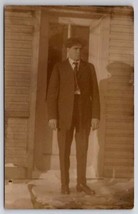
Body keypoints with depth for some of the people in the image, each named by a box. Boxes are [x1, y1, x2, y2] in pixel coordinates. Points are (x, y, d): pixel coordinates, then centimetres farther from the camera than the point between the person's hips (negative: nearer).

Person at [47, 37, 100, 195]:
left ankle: (81, 183, 15)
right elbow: (52, 93, -4)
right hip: (65, 113, -2)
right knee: (64, 150, 1)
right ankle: (65, 184, 13)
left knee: (82, 150, 4)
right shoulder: (59, 68, 2)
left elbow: (95, 93, 2)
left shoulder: (89, 67, 7)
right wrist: (52, 117, -12)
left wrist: (96, 116, -5)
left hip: (84, 113, 2)